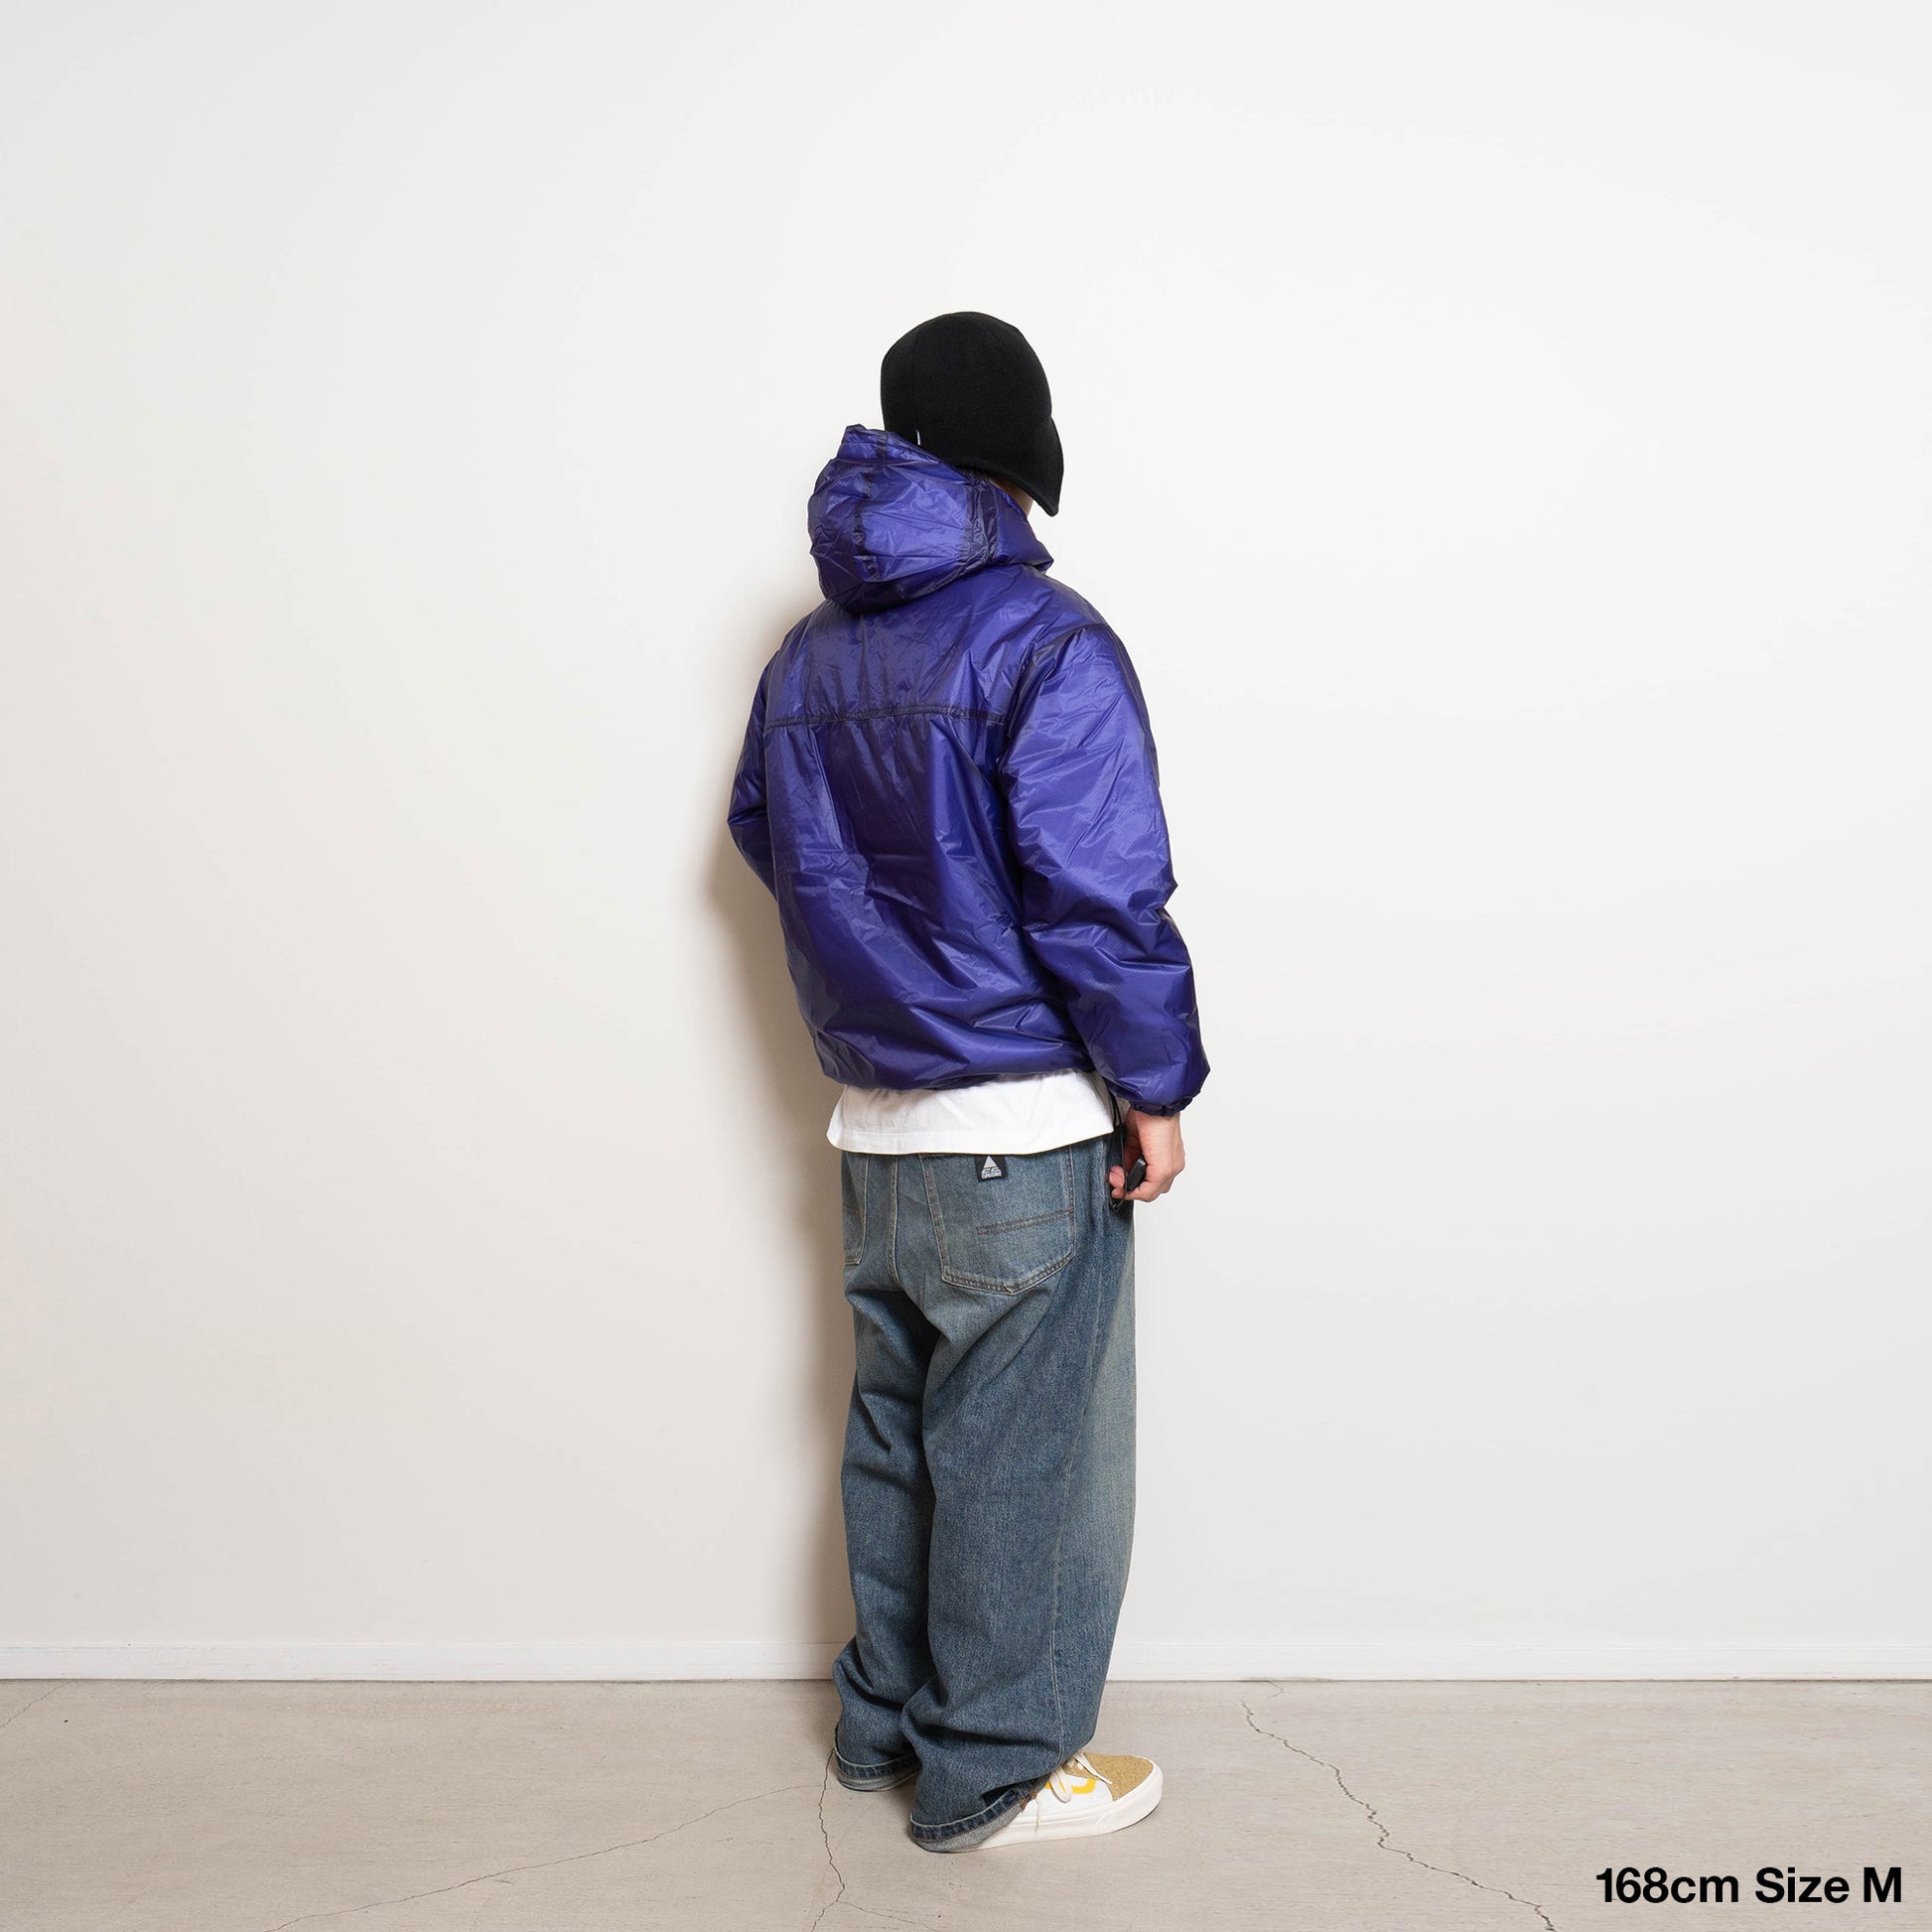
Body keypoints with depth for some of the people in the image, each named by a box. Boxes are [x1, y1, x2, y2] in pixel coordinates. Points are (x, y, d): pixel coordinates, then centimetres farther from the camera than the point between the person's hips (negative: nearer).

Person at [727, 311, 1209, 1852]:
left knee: (898, 1427, 19)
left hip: (875, 1121, 8)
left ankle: (889, 1713, 33)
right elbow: (1099, 894, -18)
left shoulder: (808, 656, 8)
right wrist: (1154, 1085, -10)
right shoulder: (1046, 643, -15)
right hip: (1026, 1133, -7)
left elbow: (769, 840, 18)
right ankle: (993, 1768, 17)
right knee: (1025, 1450, 5)